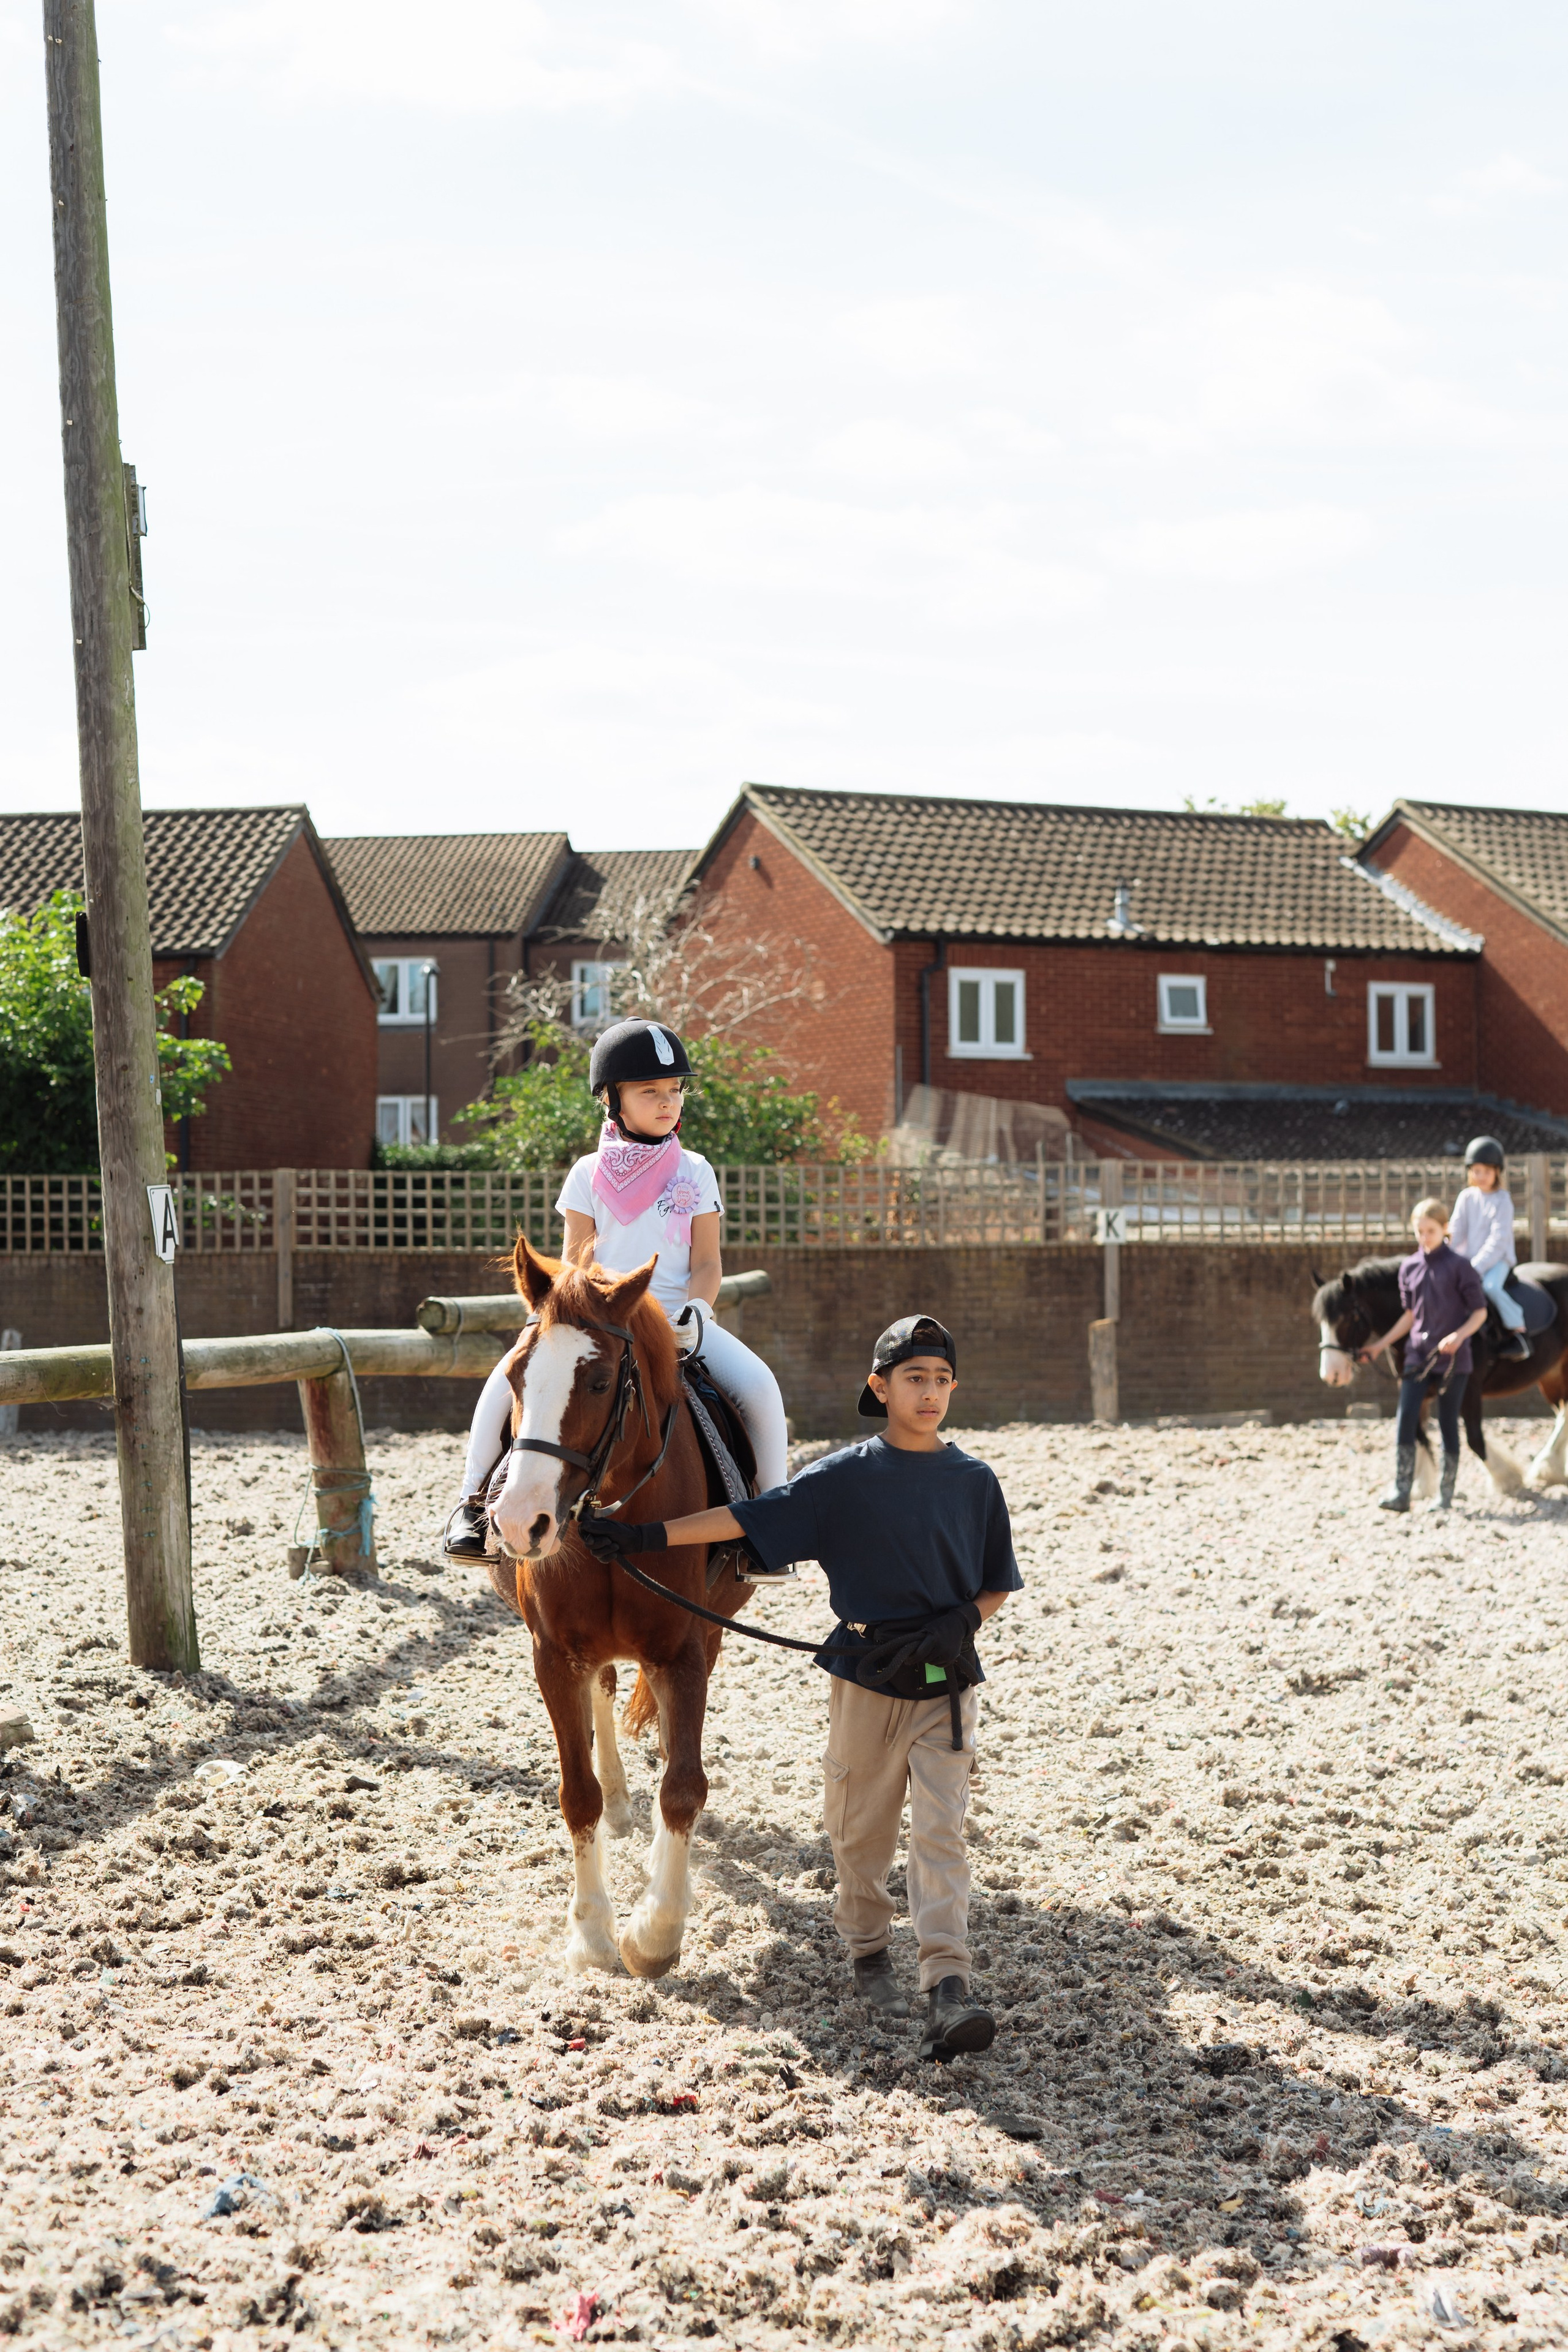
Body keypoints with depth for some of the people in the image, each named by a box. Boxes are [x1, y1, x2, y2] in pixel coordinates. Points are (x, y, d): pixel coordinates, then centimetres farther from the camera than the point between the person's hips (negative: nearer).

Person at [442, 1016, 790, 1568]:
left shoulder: (694, 1172, 7)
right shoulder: (589, 1175, 5)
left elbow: (707, 1264, 4)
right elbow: (575, 1266, 3)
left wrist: (693, 1317, -16)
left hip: (676, 1319, 0)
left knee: (757, 1387, -25)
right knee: (510, 1375, -25)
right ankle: (472, 1502, -9)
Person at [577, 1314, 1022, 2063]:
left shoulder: (974, 1482, 2)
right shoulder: (844, 1477, -3)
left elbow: (997, 1585, 10)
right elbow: (748, 1518, -3)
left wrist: (961, 1621, -11)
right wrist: (647, 1537, -9)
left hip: (945, 1685, 0)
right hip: (865, 1677, 0)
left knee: (940, 1831, -10)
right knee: (859, 1828, 11)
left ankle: (949, 1992, -16)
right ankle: (868, 1951, 34)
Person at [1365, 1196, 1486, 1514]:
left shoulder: (1459, 1266, -6)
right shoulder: (1409, 1267, 7)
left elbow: (1480, 1311, -4)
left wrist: (1459, 1335, -22)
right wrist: (1380, 1346, 10)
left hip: (1451, 1357, -4)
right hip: (1417, 1354, 4)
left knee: (1448, 1423, 2)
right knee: (1406, 1416, -9)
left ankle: (1446, 1496, 11)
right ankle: (1401, 1493, -7)